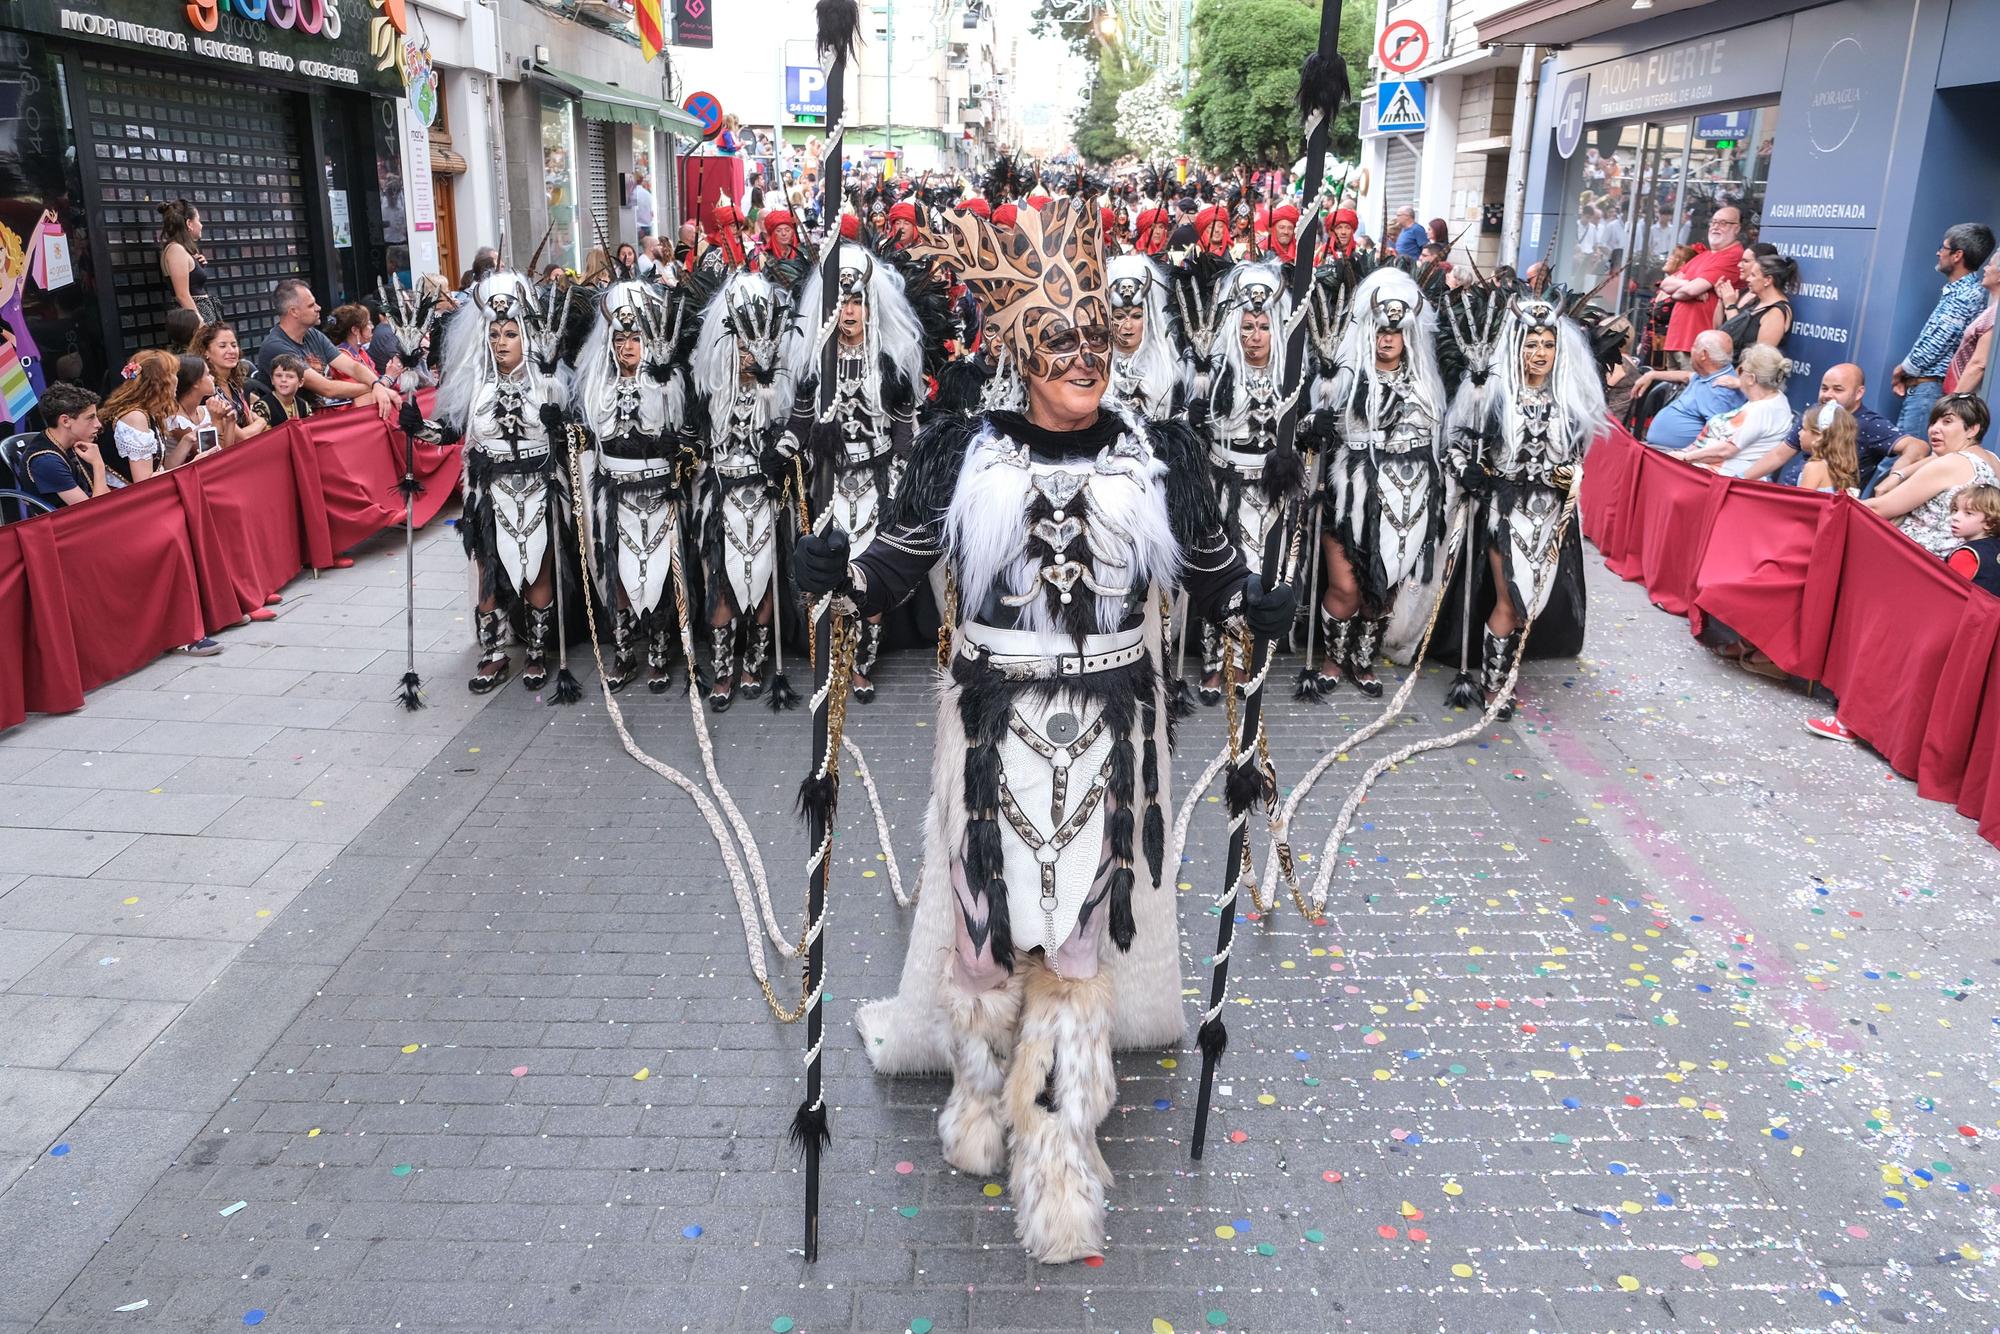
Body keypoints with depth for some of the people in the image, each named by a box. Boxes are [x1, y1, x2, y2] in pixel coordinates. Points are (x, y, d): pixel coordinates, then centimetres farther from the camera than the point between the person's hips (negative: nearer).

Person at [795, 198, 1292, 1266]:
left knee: (1076, 926, 8)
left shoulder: (1159, 455, 0)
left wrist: (1255, 608, -7)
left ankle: (1057, 1150, 21)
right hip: (995, 725, 0)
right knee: (987, 911, 11)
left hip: (1107, 732, 1)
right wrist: (836, 574, -19)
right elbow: (894, 571, -3)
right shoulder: (964, 453, -3)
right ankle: (983, 1091, 38)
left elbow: (1214, 573, 7)